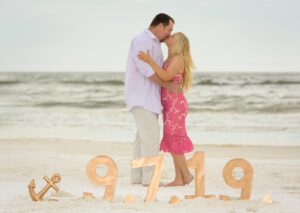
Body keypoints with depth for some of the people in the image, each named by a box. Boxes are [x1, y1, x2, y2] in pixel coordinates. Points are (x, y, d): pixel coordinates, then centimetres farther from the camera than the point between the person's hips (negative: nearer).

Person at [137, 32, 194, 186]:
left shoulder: (178, 58, -12)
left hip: (176, 106, -9)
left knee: (174, 141, -7)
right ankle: (179, 179, 6)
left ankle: (186, 174, 3)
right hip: (170, 106, 9)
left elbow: (166, 77, -26)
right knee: (173, 142, 6)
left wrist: (149, 60, -29)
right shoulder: (170, 60, 17)